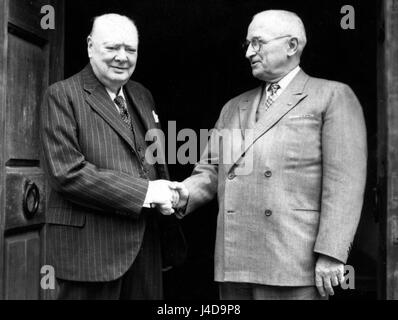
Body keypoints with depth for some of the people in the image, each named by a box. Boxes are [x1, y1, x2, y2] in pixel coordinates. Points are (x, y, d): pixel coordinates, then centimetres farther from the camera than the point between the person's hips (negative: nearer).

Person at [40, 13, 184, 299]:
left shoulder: (143, 96, 15)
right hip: (89, 246, -6)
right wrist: (143, 191, -17)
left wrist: (168, 196, 3)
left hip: (145, 242, 6)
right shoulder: (62, 95, -6)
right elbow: (66, 171, -16)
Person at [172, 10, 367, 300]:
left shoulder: (333, 96, 1)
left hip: (294, 265, -5)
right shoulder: (234, 107, 19)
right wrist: (184, 195, -5)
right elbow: (211, 170, 15)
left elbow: (345, 181, -7)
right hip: (234, 262, 5)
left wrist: (330, 255, -14)